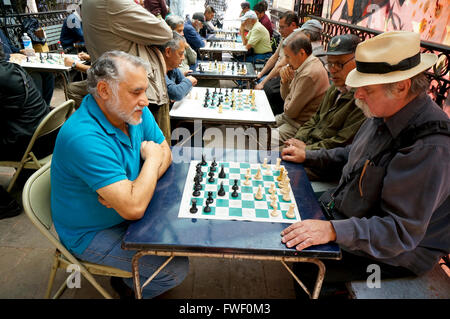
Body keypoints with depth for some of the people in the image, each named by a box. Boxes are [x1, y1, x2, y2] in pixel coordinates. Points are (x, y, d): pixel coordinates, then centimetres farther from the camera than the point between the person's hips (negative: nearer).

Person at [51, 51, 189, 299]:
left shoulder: (134, 111, -8)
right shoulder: (83, 138, -34)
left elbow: (165, 152, -3)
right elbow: (133, 208, -38)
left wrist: (130, 189, -22)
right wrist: (152, 158, -21)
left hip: (125, 213, 8)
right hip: (92, 233, -7)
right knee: (176, 269, -12)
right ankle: (131, 286, 22)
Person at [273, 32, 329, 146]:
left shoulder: (309, 74, -25)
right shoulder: (303, 66, 7)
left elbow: (290, 111, -20)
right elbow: (286, 97, 16)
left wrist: (287, 99, 2)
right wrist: (285, 80, -3)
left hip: (299, 125, -10)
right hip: (287, 117, 10)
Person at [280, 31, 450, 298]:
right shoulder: (385, 113, -2)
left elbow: (403, 231, -32)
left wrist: (333, 230, -40)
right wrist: (308, 156, 8)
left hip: (388, 255, -8)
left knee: (302, 265, -16)